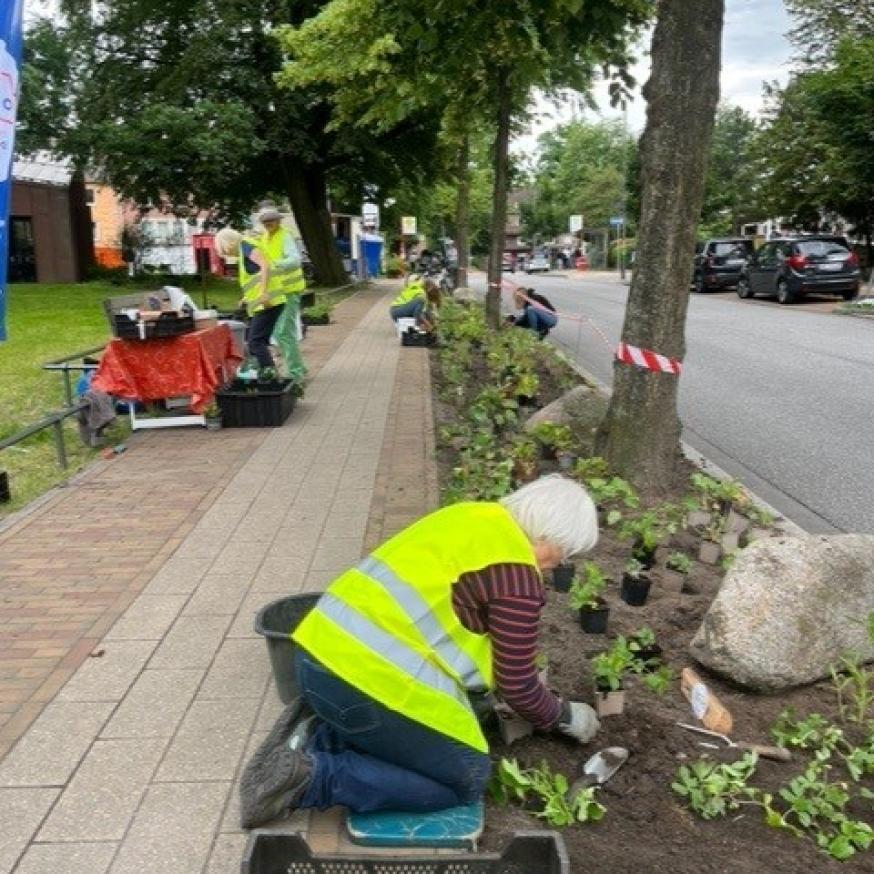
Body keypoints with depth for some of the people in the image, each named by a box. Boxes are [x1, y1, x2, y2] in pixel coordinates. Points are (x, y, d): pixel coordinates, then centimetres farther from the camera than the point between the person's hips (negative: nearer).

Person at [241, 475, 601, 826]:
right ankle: (311, 775, -5)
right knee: (466, 781, 6)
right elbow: (518, 687, -2)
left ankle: (321, 738, 11)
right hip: (369, 678, -10)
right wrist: (566, 717, 17)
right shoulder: (516, 577, -10)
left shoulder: (476, 517, 15)